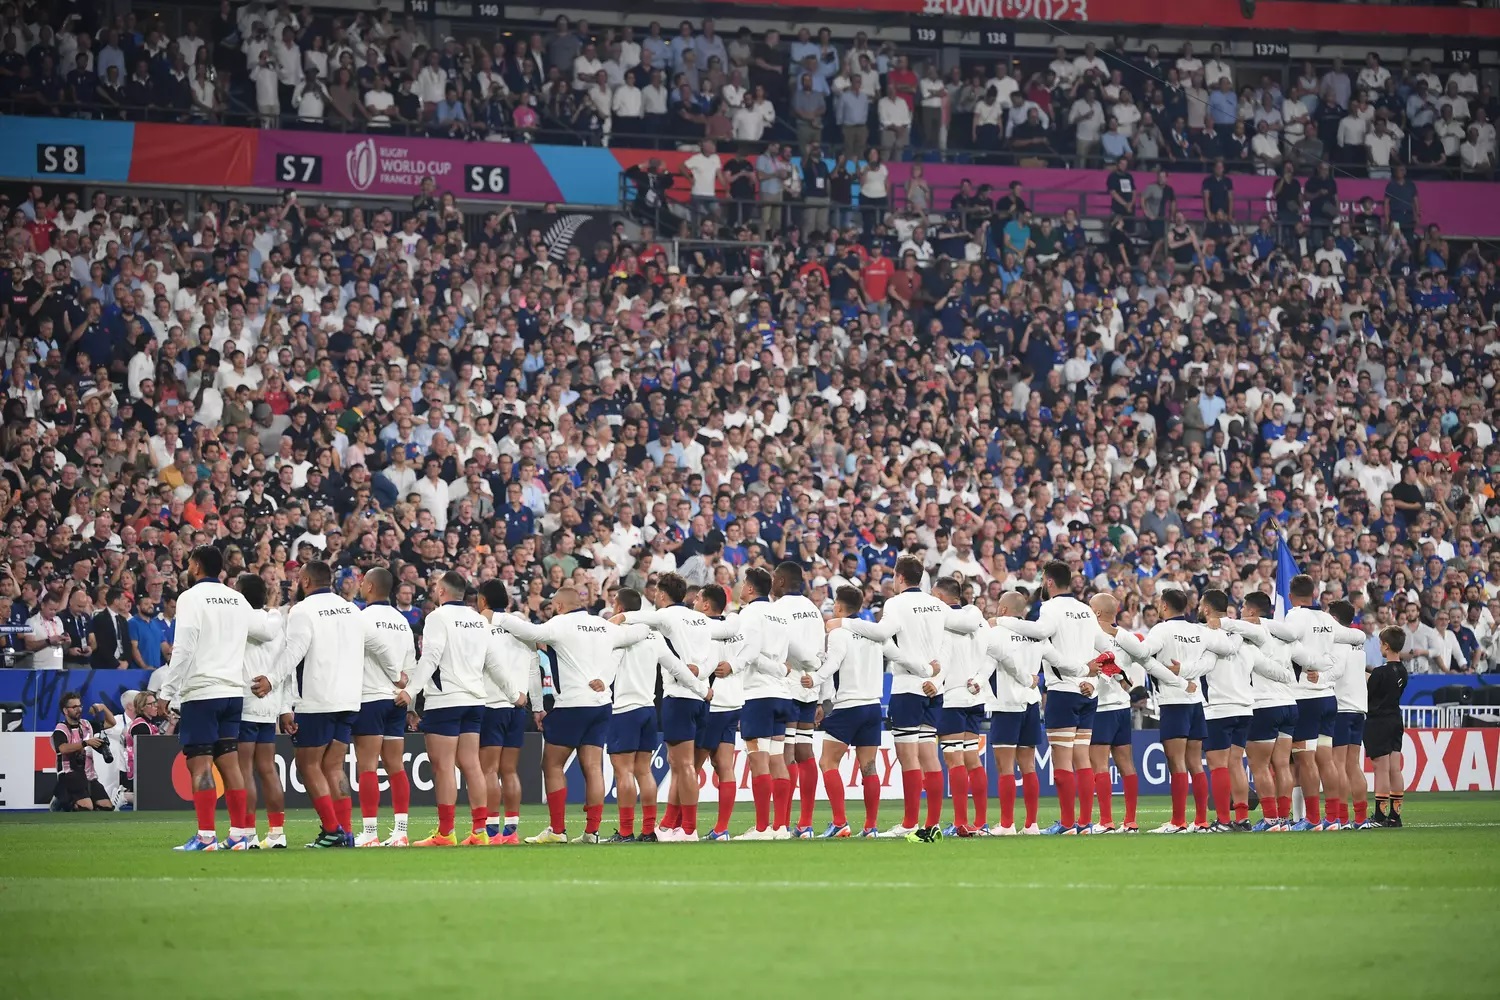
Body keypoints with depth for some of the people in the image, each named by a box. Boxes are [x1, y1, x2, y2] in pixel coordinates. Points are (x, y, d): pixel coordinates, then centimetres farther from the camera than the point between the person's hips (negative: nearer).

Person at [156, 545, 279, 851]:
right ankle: (239, 835, 6)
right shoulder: (237, 600, 13)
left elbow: (183, 650, -13)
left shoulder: (191, 597, -7)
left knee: (200, 765, -6)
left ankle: (206, 836, -11)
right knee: (229, 762, 8)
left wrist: (167, 692, -10)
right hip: (233, 692, 7)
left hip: (200, 692, -6)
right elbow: (273, 633, 19)